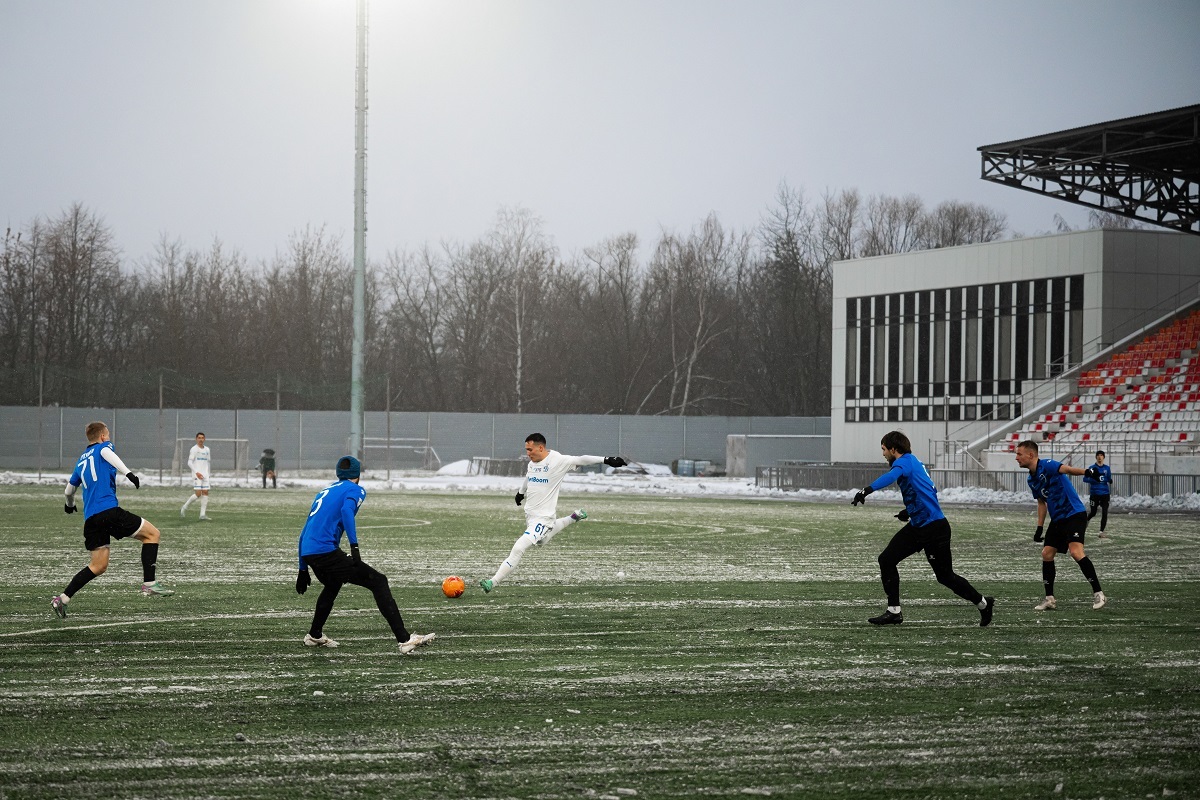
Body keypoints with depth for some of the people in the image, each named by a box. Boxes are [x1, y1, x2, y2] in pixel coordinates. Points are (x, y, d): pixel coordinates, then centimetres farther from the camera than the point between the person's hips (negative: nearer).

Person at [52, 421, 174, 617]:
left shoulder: (82, 461, 28)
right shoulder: (104, 447, 10)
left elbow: (69, 489, 36)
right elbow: (106, 452, -16)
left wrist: (69, 505, 58)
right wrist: (127, 472, -28)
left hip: (91, 519, 7)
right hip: (108, 511, -7)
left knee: (98, 566, 13)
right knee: (152, 534, 2)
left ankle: (62, 599, 4)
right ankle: (149, 583, -10)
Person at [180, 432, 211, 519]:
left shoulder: (207, 449, 14)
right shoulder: (194, 449, -4)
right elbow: (189, 463, -10)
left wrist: (207, 472, 16)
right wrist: (196, 472, -19)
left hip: (205, 475, 6)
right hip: (197, 474, -6)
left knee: (205, 493, -2)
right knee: (198, 493, -14)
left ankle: (203, 514, -2)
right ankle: (184, 507, 5)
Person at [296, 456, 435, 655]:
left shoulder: (324, 491, 28)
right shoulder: (355, 490, 7)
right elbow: (347, 510, -17)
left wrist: (303, 569, 33)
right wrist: (354, 545, -25)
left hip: (308, 554, 7)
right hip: (326, 551, -7)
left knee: (333, 584, 36)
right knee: (378, 581, -6)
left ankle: (314, 635, 42)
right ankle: (404, 639, -18)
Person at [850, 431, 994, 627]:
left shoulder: (905, 461, -14)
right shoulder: (913, 462, 14)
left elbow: (891, 476, -38)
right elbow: (931, 491, 25)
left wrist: (867, 490, -51)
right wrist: (910, 510, 24)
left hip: (934, 528, -10)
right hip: (917, 526, 10)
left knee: (945, 576, 1)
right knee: (886, 560, 2)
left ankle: (984, 604, 19)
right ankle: (894, 612, 4)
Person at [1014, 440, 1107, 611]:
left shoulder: (1047, 465, -16)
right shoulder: (1031, 480, 11)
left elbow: (1066, 469, -35)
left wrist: (1086, 472, -54)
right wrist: (1040, 527, 16)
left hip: (1074, 514, -9)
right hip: (1057, 519, 9)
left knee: (1076, 552, -22)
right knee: (1047, 554, 5)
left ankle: (1098, 593, -15)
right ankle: (1049, 599, 13)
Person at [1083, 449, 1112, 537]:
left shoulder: (1107, 468, 6)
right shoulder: (1092, 468, -4)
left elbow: (1109, 479, 15)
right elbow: (1085, 479, -6)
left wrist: (1110, 480, -10)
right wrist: (1094, 479, -23)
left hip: (1105, 494, 2)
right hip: (1094, 494, -2)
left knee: (1105, 512, -8)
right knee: (1093, 512, 10)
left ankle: (1102, 531, -2)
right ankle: (1087, 518, 44)